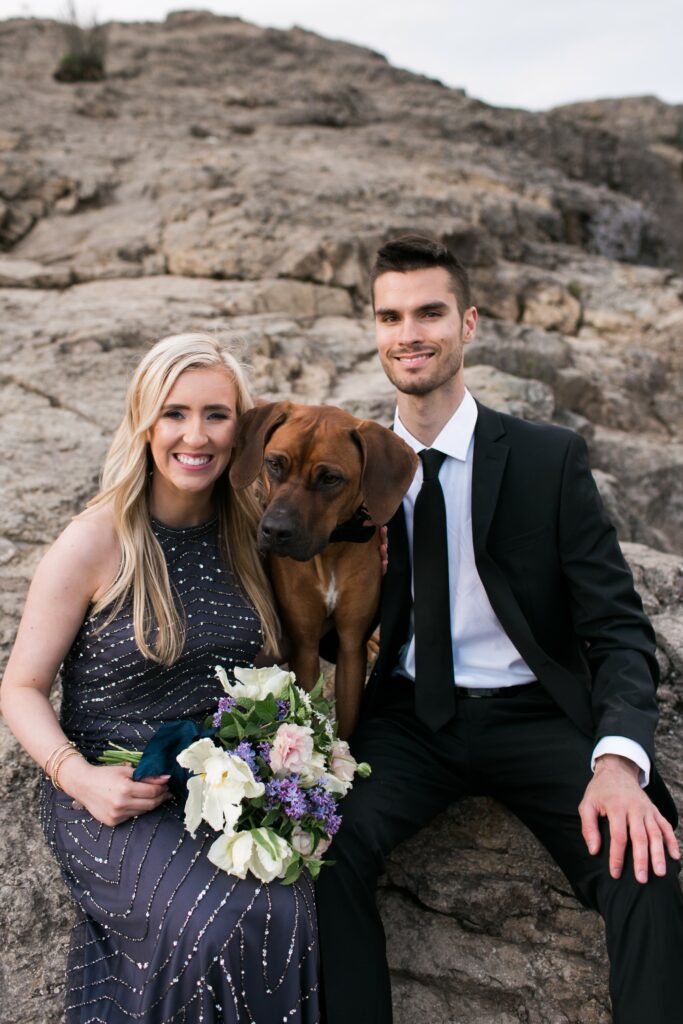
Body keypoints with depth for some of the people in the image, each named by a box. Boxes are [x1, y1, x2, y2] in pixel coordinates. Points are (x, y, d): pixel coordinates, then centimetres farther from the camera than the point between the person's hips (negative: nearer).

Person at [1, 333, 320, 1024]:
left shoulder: (247, 531, 3)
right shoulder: (96, 542, -10)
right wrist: (78, 778, -19)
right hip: (114, 794, -3)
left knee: (283, 913, -24)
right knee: (214, 929, -28)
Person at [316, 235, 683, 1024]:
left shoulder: (550, 459, -3)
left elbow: (617, 625, -5)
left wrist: (619, 758, -23)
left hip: (532, 715, -1)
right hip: (407, 717, 2)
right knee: (324, 844, -26)